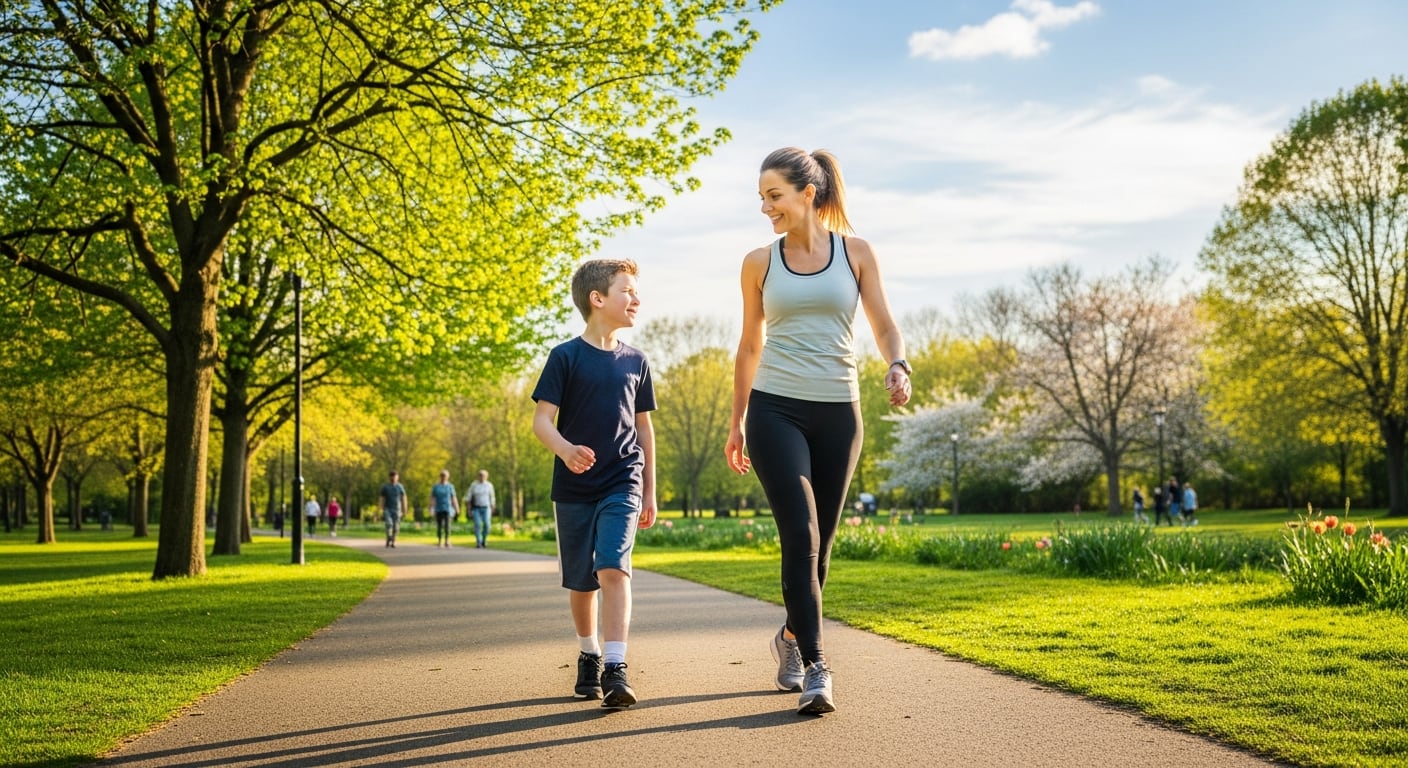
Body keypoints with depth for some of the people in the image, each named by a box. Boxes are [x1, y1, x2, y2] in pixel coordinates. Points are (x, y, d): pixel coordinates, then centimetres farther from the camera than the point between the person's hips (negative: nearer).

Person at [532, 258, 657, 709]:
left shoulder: (635, 361, 6)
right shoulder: (566, 357, -5)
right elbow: (542, 419, -9)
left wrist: (650, 491, 15)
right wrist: (564, 449, -31)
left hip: (622, 484, 1)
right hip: (574, 487, -1)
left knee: (613, 568, -16)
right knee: (580, 581, 10)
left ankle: (615, 669, -17)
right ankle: (589, 655, 32)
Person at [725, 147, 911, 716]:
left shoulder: (855, 252, 5)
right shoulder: (759, 262, 6)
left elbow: (884, 327, 5)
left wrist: (898, 366, -17)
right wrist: (736, 422, 15)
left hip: (837, 412, 1)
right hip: (776, 410, -1)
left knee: (818, 542, 9)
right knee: (799, 535, -15)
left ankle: (792, 637, 34)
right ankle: (814, 667, -11)